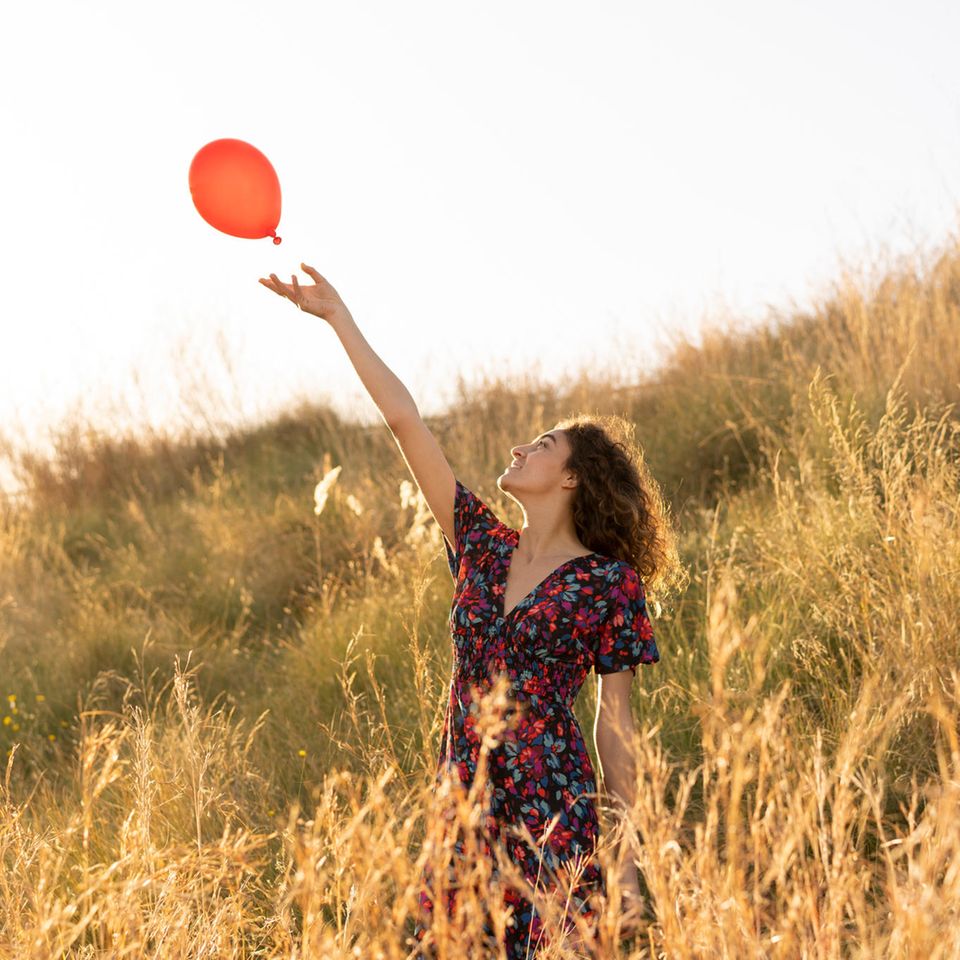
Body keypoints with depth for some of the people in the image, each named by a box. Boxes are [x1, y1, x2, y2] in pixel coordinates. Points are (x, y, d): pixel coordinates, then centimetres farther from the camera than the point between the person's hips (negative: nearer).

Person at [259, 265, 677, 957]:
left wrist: (628, 855, -2)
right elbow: (405, 421, 10)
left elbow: (615, 724, 0)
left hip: (552, 816, -5)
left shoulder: (609, 583, -1)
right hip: (463, 808, 5)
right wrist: (339, 317, 11)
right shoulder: (484, 547, 11)